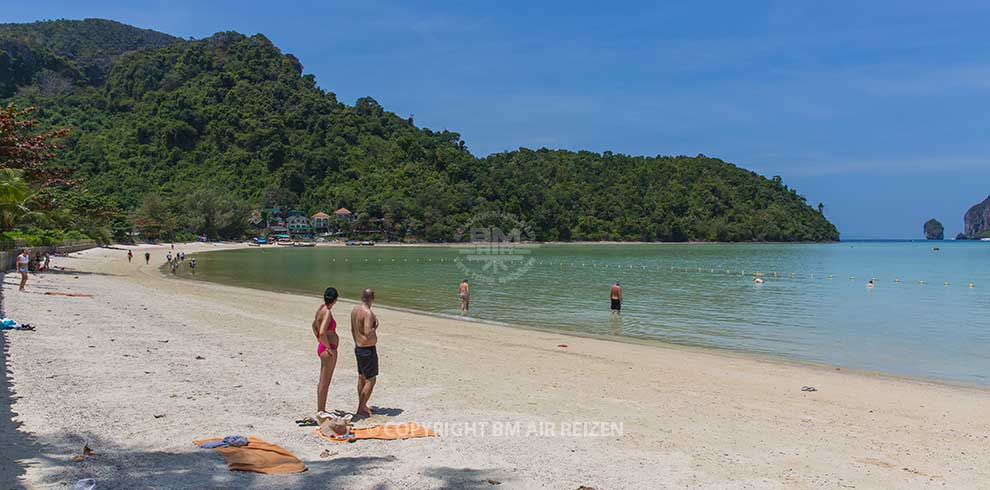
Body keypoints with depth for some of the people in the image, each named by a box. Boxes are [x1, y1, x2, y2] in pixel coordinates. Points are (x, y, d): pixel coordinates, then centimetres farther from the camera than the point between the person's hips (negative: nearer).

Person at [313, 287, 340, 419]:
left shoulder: (321, 308, 8)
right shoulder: (327, 313, -20)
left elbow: (314, 325, 24)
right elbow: (322, 332, -30)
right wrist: (329, 348, -19)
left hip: (322, 347, 10)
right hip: (328, 350, -10)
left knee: (323, 382, 17)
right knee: (324, 382, 0)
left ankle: (321, 410, 26)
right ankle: (320, 411, 8)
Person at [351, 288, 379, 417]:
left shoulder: (355, 310, 5)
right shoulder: (368, 313, -24)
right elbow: (367, 334, -32)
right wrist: (375, 326, -14)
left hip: (358, 348, 10)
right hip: (368, 350, -10)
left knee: (362, 377, 19)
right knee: (370, 380, 0)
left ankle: (362, 405, 31)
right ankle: (361, 409, 3)